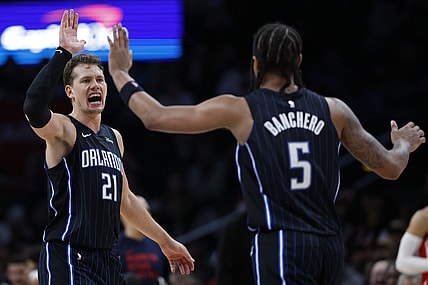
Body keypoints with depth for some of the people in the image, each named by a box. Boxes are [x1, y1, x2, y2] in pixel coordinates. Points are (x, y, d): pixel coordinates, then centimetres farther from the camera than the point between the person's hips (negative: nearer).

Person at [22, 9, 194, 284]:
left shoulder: (114, 138, 17)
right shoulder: (63, 130, -7)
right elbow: (34, 109, -31)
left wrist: (166, 242, 31)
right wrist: (63, 53, -32)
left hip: (107, 259, 8)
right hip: (67, 259, -8)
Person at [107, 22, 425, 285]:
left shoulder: (240, 110, -2)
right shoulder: (334, 110, 8)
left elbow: (155, 118, 0)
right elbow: (390, 168, 16)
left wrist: (119, 72, 17)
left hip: (282, 246, -6)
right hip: (330, 247, 6)